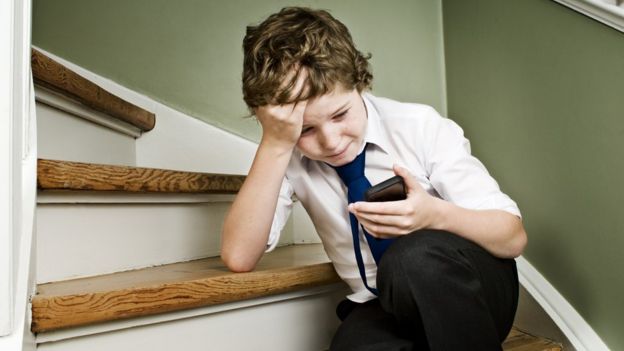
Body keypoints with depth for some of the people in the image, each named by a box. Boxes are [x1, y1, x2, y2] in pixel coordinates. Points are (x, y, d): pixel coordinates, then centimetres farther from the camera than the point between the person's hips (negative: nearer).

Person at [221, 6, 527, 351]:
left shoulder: (420, 126, -16)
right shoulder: (288, 156, -10)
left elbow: (513, 236, -12)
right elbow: (237, 257, -21)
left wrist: (435, 215, -33)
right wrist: (275, 143, -29)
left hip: (472, 290, 2)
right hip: (384, 307, 0)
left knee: (412, 258, -32)